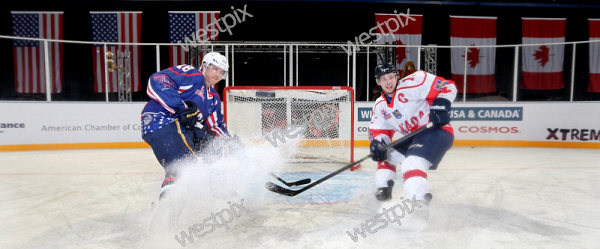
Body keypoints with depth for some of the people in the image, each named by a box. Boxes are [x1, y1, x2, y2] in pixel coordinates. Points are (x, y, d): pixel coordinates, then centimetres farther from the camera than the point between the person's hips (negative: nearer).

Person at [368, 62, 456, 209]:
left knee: (412, 164, -28)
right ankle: (384, 189, 24)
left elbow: (447, 87, -13)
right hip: (413, 137, 9)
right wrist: (377, 142, -10)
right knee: (386, 154, 14)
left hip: (436, 130, -9)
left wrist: (440, 105, -25)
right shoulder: (380, 106, 10)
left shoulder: (411, 84, -14)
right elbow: (378, 130, 10)